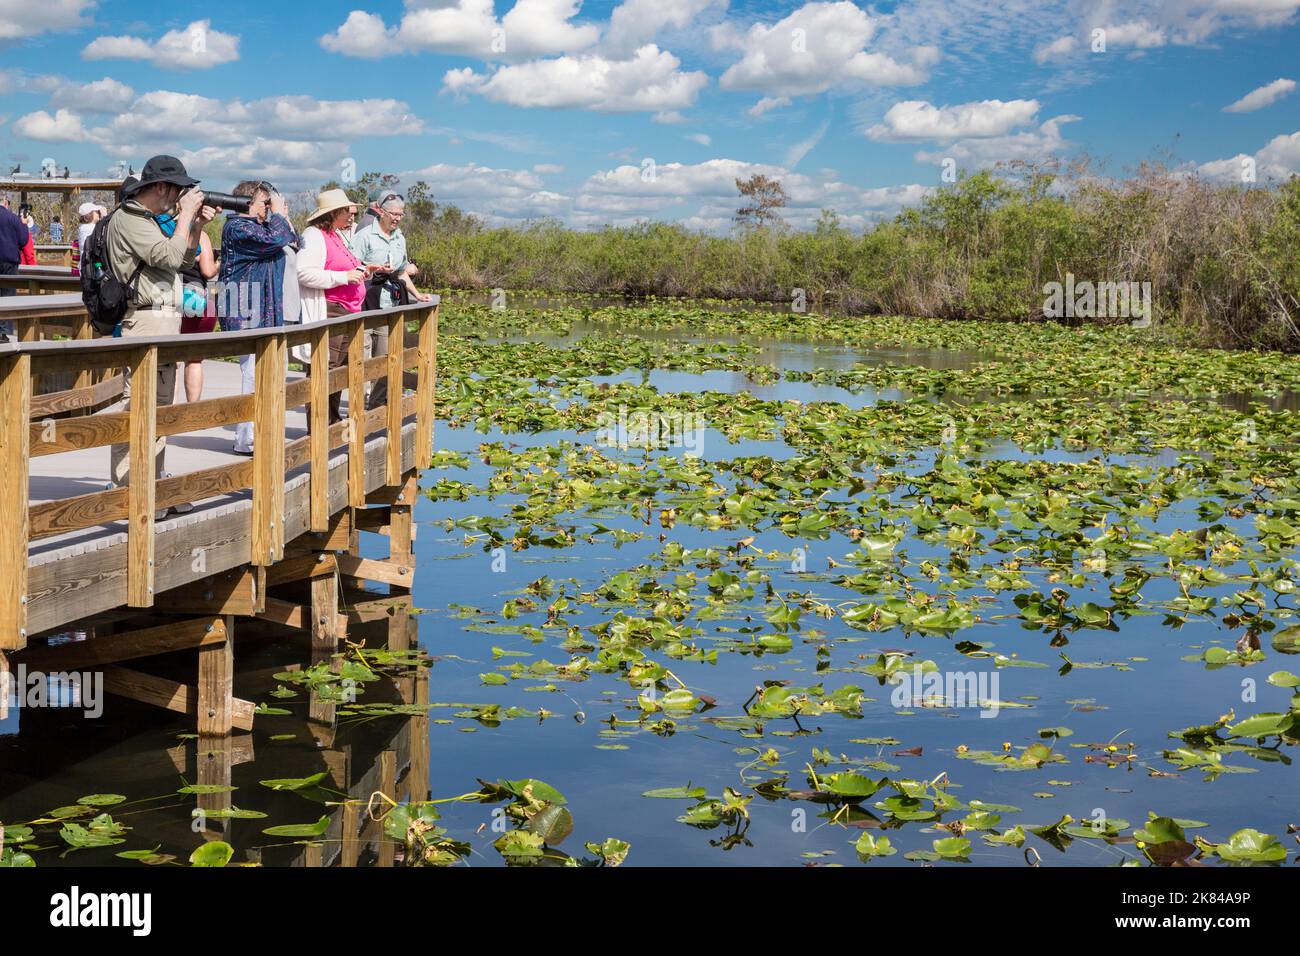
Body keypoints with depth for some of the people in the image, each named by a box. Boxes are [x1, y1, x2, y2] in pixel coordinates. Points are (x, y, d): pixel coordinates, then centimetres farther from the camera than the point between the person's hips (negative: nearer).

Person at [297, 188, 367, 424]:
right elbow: (306, 273, -22)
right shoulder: (314, 236, -10)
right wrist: (344, 277, -22)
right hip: (327, 312, -10)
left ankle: (332, 422, 25)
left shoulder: (337, 236, 21)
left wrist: (358, 272, 16)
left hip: (346, 312, 11)